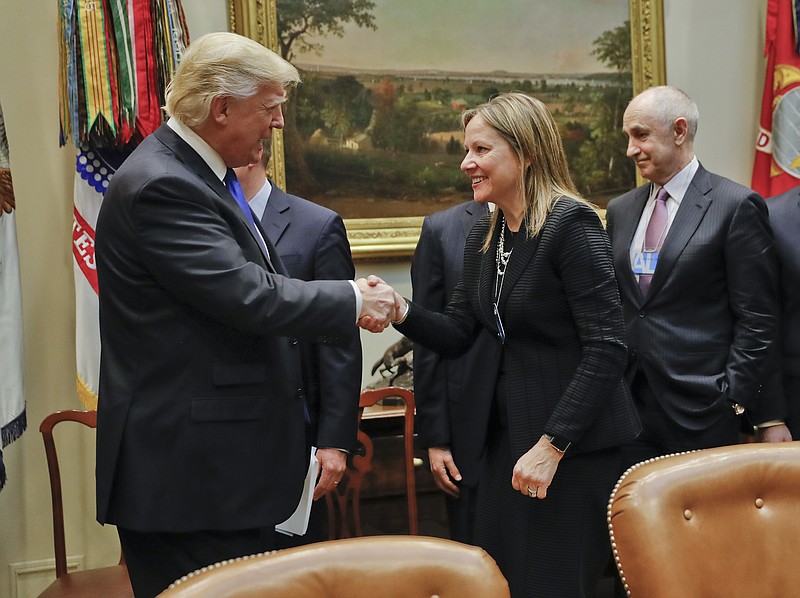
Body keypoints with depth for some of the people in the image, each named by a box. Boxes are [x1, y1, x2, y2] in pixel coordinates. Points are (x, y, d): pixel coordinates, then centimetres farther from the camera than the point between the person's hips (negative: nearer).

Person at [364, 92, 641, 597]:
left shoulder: (571, 224, -16)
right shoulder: (484, 235, 9)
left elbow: (606, 348, -19)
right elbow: (457, 334, 9)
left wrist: (551, 445, -20)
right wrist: (400, 310, -11)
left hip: (576, 442, -7)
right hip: (509, 432, 7)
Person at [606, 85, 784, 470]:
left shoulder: (736, 206, -6)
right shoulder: (620, 210, 13)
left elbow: (756, 318, -8)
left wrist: (735, 401, -11)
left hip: (699, 409, -5)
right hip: (628, 402, 5)